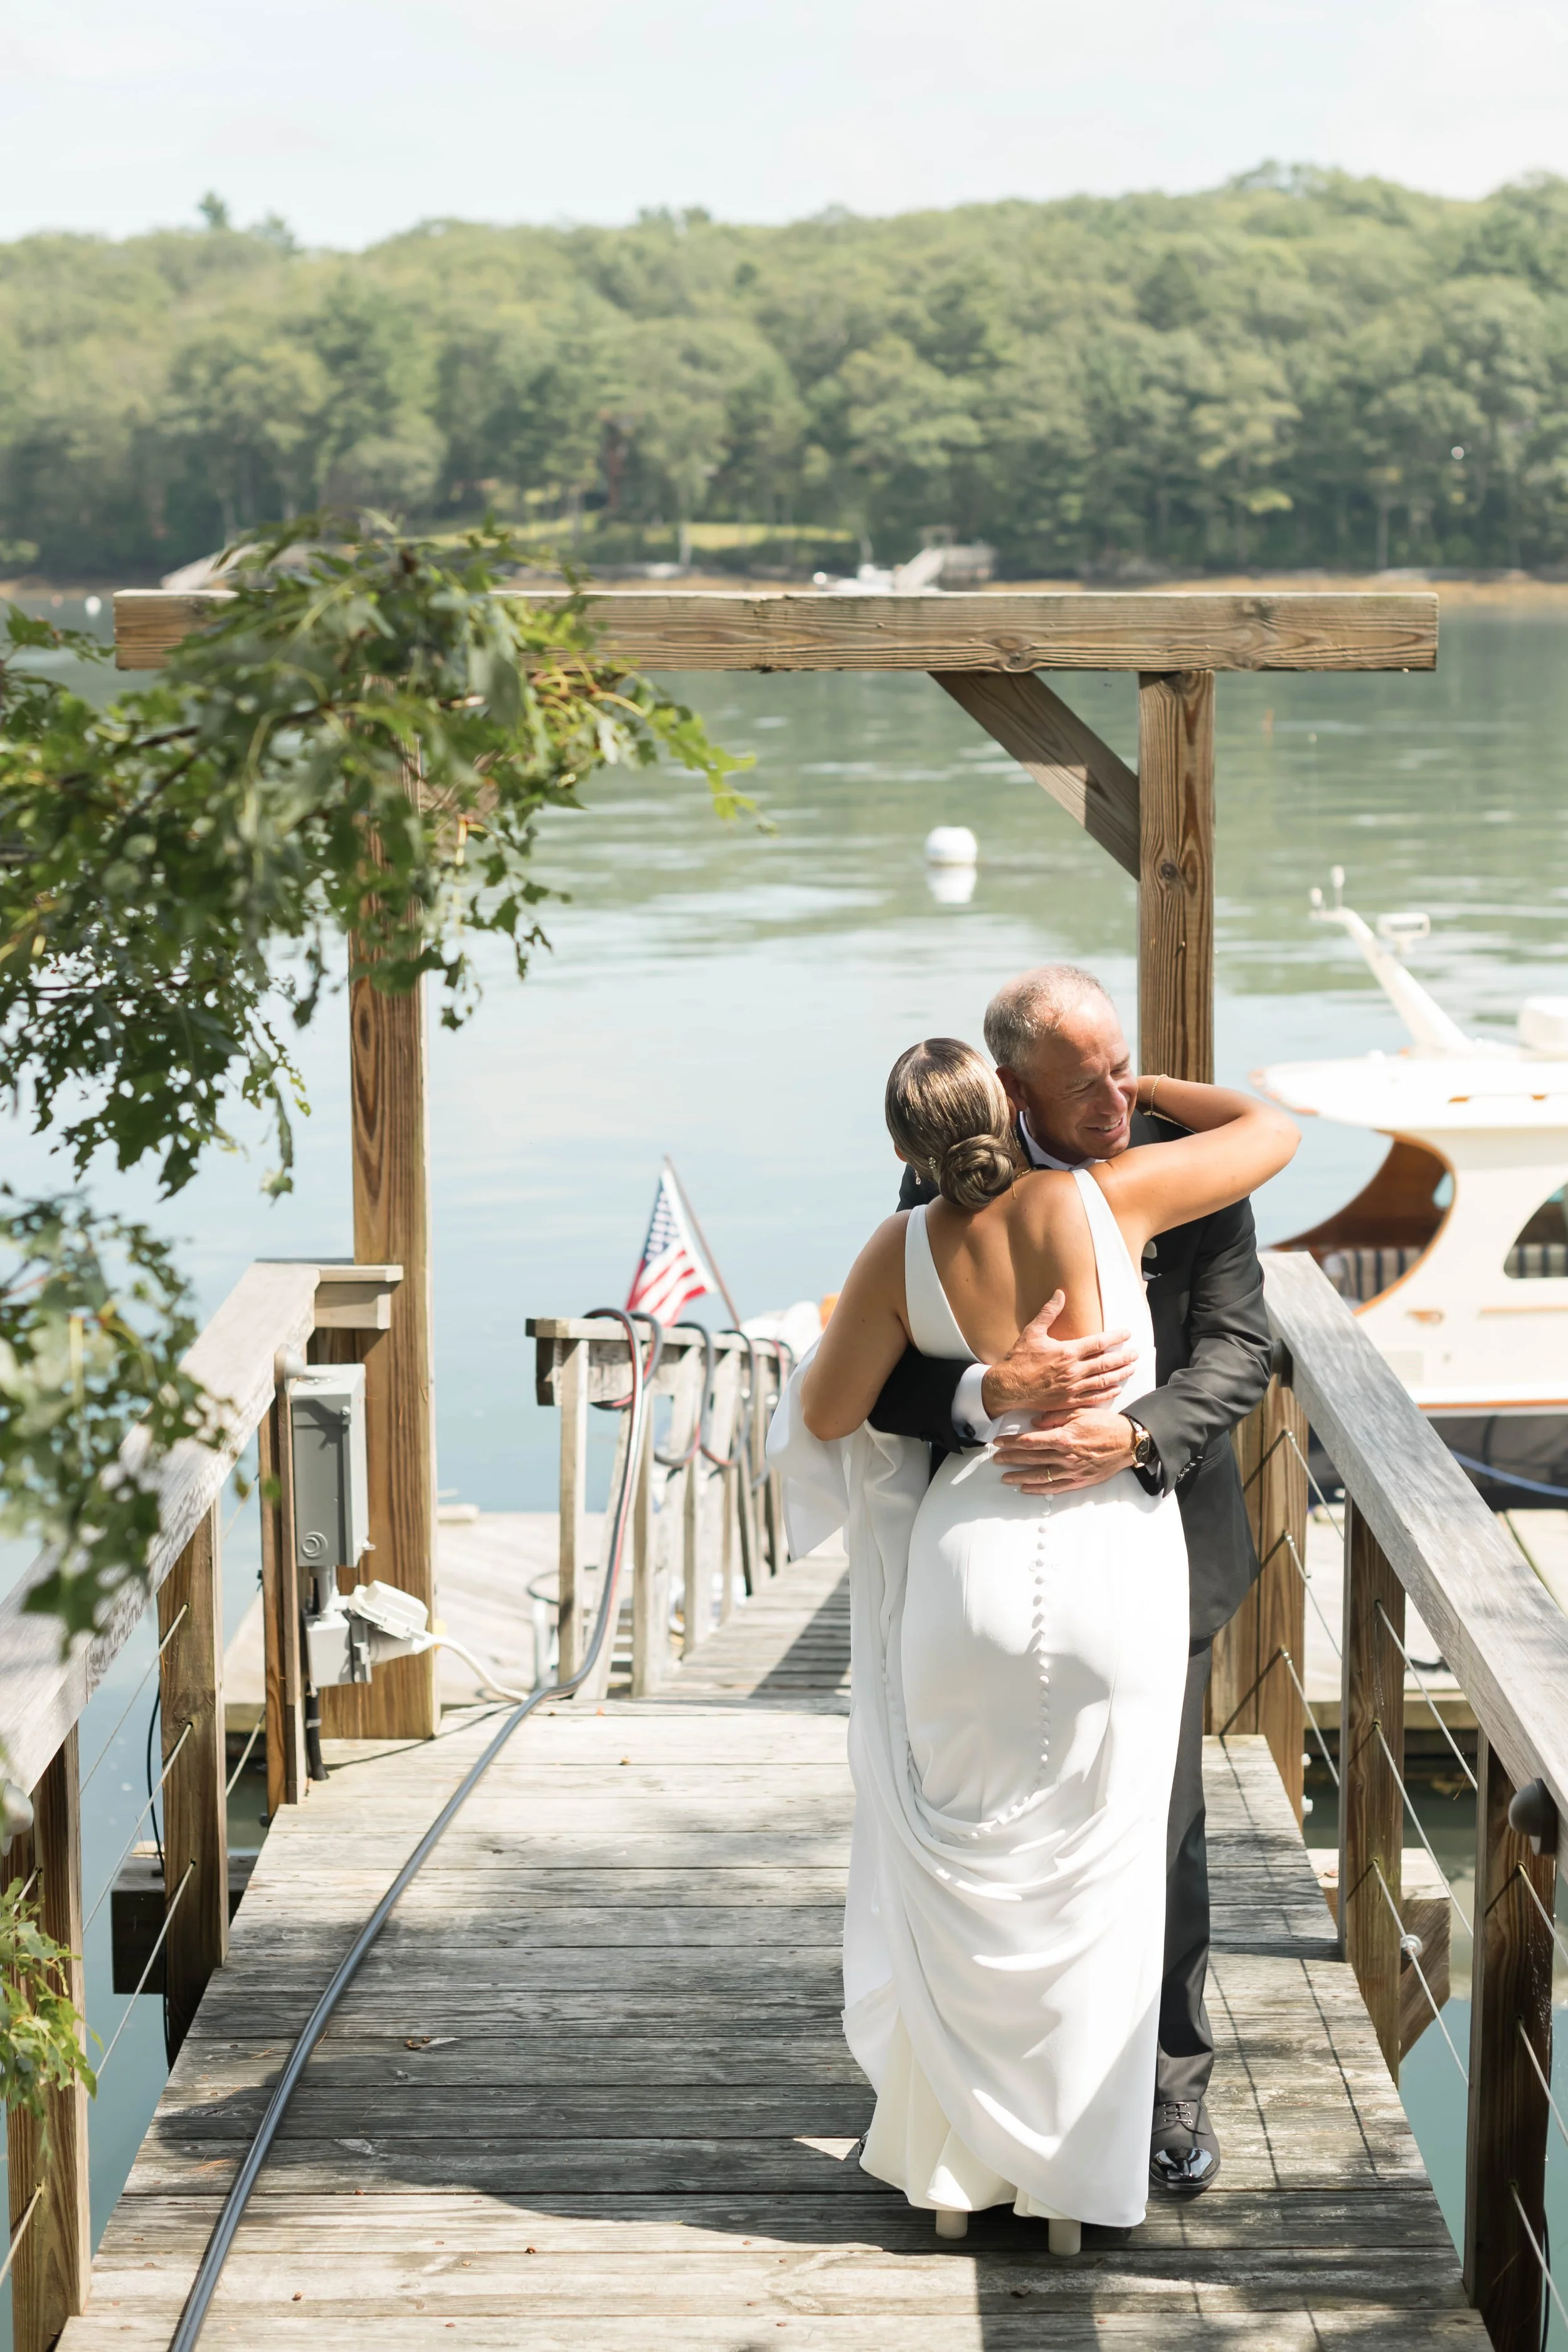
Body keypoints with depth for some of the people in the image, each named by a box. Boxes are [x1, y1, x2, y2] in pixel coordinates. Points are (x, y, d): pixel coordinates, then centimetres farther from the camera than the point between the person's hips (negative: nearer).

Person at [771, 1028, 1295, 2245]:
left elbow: (826, 1416, 2)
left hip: (970, 1556, 1)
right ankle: (1072, 2185, 16)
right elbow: (1273, 1130, 2)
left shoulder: (904, 1249, -7)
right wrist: (1132, 1087, 13)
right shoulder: (1108, 1198, -11)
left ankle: (955, 2168, 20)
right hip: (1114, 1560, -1)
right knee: (1089, 1885, 10)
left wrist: (849, 1327, 21)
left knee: (957, 1877, 14)